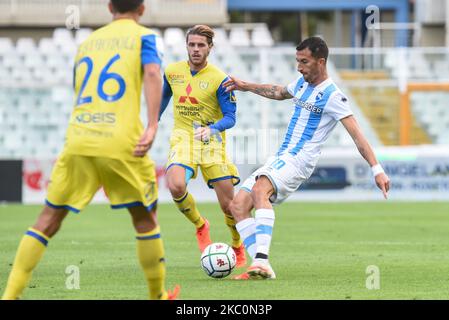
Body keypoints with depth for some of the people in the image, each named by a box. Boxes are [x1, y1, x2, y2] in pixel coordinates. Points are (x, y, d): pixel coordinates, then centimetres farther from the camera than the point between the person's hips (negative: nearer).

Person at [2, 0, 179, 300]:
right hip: (122, 143, -3)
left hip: (78, 140, 4)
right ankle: (158, 295, 20)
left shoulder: (87, 42, 24)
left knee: (49, 219, 7)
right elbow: (153, 74, -11)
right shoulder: (145, 36, 9)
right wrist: (152, 126, -19)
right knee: (145, 218, 14)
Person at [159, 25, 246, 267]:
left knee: (229, 205, -3)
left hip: (212, 142, -2)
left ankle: (238, 247, 27)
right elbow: (164, 97, 23)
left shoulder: (219, 79, -9)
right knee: (175, 186, -28)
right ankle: (199, 225, 2)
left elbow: (230, 117, -11)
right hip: (182, 138, 2)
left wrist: (212, 129, -30)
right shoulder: (172, 71, 3)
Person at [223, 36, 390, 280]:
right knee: (238, 205, -4)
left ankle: (261, 261, -46)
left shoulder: (332, 96, -11)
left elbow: (357, 135, -16)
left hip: (298, 162, -9)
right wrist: (246, 86, 39)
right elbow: (279, 93, 38)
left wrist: (377, 169, -22)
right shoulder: (302, 83, 14)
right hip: (279, 159, 9)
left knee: (259, 190, -35)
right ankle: (262, 267, -10)